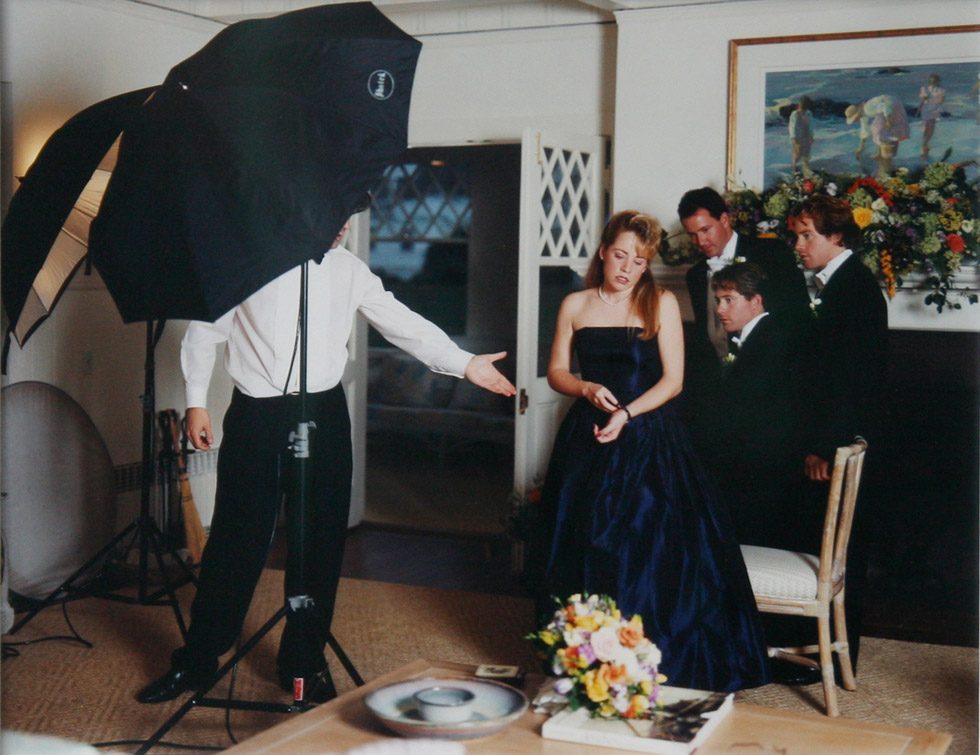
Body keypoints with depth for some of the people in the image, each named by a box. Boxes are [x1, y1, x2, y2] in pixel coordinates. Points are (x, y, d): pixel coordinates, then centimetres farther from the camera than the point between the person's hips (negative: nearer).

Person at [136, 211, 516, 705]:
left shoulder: (348, 270, 8)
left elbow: (401, 323, 6)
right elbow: (207, 329, 3)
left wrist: (464, 363, -3)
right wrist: (196, 402, 1)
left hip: (324, 414, 3)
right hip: (256, 417, -3)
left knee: (321, 543, 7)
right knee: (236, 540, 0)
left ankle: (304, 663, 22)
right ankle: (196, 661, 17)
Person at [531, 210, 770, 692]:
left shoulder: (662, 304, 1)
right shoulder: (575, 306, 8)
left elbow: (673, 380, -4)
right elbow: (557, 372, 11)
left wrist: (627, 413, -16)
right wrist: (588, 389, -9)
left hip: (648, 440, -2)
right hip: (588, 443, 2)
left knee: (650, 549, -6)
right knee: (584, 549, 3)